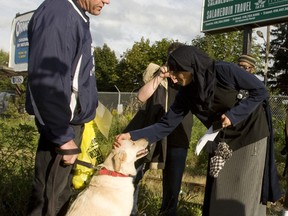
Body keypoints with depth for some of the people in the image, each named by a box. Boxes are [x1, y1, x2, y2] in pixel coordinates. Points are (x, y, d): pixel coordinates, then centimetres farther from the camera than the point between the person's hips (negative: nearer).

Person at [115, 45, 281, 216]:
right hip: (223, 142, 5)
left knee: (246, 198, -2)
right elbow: (167, 125, -10)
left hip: (251, 134, -5)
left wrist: (233, 114, -26)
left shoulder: (224, 71, -23)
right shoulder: (187, 93, -8)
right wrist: (132, 136, -23)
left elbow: (261, 91, -15)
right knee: (219, 197, 8)